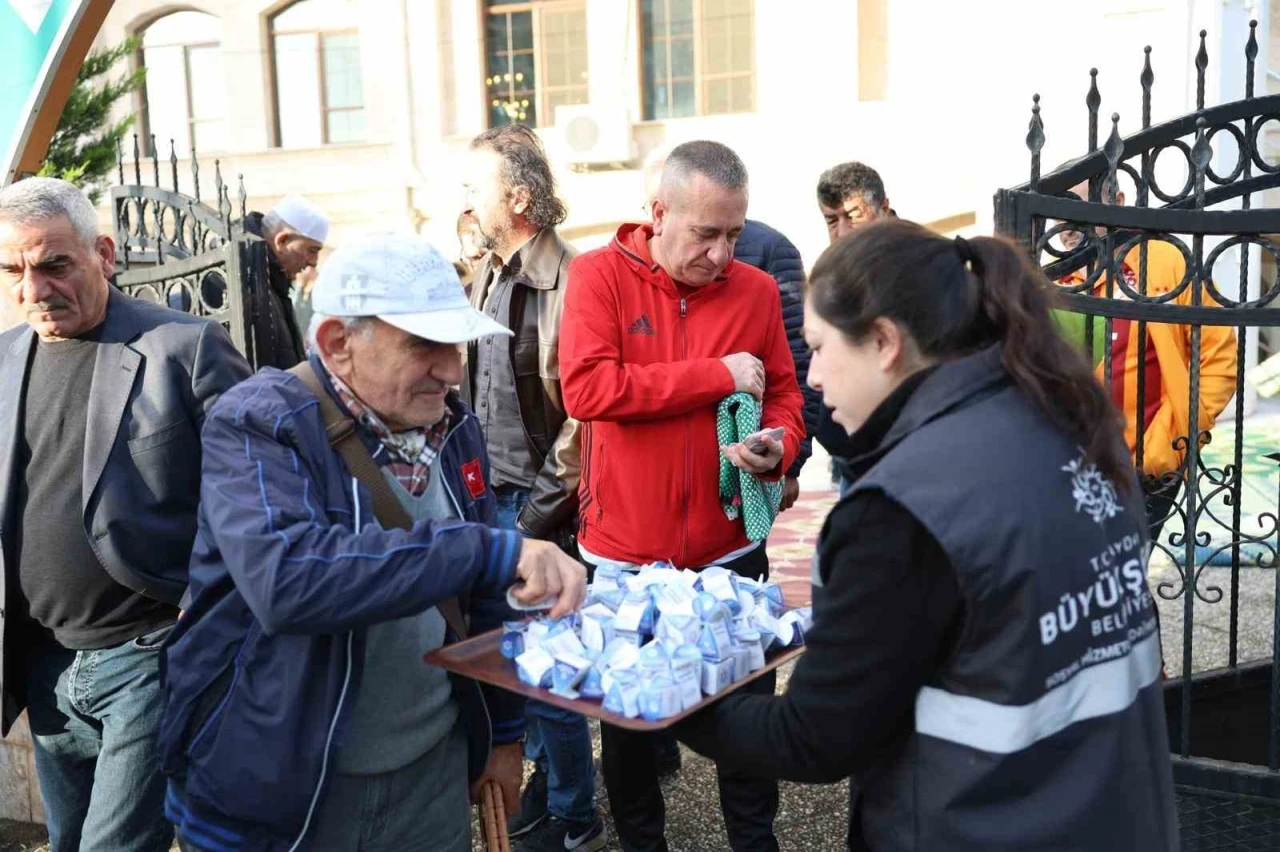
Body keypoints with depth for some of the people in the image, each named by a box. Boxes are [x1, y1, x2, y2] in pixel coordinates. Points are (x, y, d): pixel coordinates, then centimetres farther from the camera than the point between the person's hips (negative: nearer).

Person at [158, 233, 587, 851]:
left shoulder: (452, 427, 1)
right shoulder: (258, 428, -17)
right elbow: (284, 578, -36)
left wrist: (504, 729, 14)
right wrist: (489, 550, -38)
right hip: (274, 794, -5)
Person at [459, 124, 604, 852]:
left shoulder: (569, 283, -16)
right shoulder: (489, 277, 10)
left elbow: (585, 411, -18)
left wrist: (538, 513, -15)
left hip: (540, 508, -8)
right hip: (492, 501, 8)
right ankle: (540, 783, 35)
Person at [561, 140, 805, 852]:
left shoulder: (757, 290, 0)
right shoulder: (599, 275, -9)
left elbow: (785, 395, 7)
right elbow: (586, 388, -22)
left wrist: (777, 448, -17)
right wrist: (718, 375, -21)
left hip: (729, 550, 2)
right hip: (624, 553, -2)